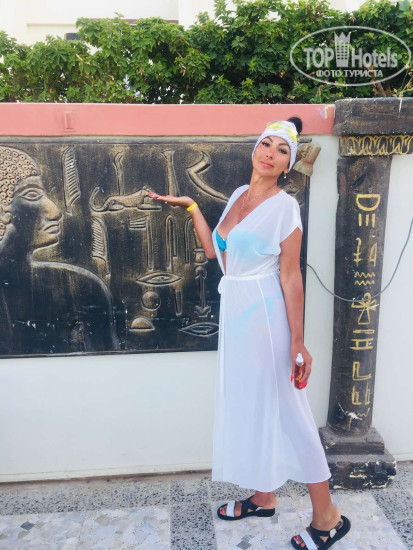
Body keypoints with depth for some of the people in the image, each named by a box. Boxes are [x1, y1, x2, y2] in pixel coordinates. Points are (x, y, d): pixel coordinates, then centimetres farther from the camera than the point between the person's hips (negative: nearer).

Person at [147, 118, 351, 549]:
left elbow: (290, 276, -14)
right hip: (234, 312, 8)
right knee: (250, 404, 17)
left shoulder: (284, 206, -11)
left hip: (264, 315, -7)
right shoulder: (239, 194, 9)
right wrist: (190, 206, 10)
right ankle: (264, 496, 38)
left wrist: (297, 342, -15)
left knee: (283, 410, 2)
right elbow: (213, 251, 11)